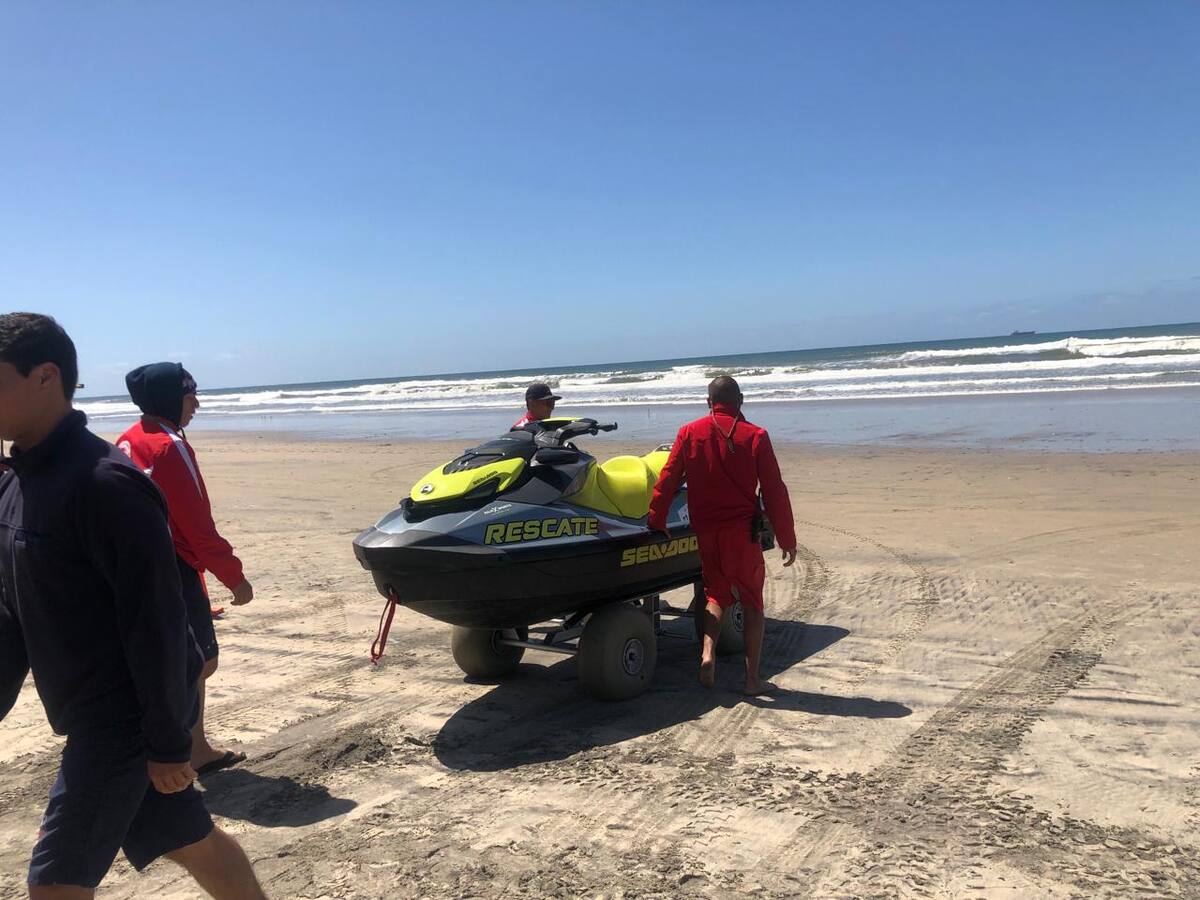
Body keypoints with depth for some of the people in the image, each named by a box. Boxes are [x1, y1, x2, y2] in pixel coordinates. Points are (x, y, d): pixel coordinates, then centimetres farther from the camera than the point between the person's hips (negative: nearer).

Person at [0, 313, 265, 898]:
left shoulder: (105, 483, -23)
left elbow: (153, 622, -23)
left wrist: (167, 744, -18)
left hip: (124, 717, -8)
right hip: (95, 714, 8)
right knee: (189, 841, 20)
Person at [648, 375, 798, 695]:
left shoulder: (689, 433, 1)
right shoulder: (755, 436, -4)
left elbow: (667, 480, 0)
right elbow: (775, 491, -4)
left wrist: (656, 522, 9)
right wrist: (787, 539, 2)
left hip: (705, 531, 2)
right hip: (742, 531, -2)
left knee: (716, 593, 21)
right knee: (752, 602, 9)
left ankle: (708, 653, 0)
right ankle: (753, 678, 10)